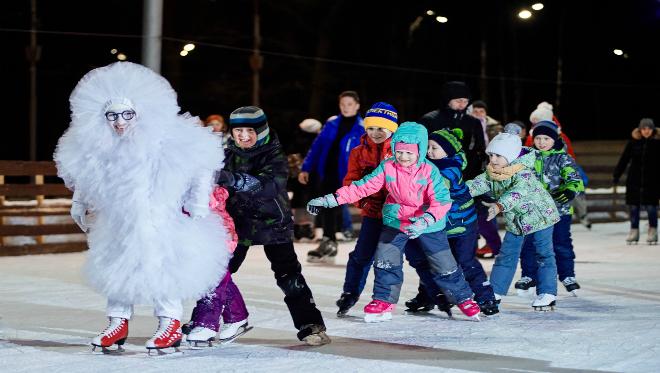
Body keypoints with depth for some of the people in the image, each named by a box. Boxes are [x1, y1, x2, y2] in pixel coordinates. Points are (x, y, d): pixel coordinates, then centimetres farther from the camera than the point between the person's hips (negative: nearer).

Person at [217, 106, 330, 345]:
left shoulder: (274, 156, -15)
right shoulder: (228, 154, -1)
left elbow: (268, 184, -33)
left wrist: (234, 179, -47)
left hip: (272, 222, -3)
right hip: (238, 222, 3)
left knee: (289, 275, -8)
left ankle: (310, 325, -3)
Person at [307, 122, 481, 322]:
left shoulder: (429, 171, -21)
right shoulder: (387, 167, -13)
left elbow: (442, 201, -25)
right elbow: (363, 186, -12)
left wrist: (424, 221, -42)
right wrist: (331, 199, -18)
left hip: (429, 224, -2)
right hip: (396, 221, 2)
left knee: (444, 265, 3)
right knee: (385, 260, -6)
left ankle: (463, 298, 23)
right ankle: (384, 302, 11)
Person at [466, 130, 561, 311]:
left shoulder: (523, 173, -30)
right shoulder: (491, 174, -7)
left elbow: (518, 192, -46)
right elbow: (477, 184, -17)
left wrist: (499, 206, -60)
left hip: (539, 215, -6)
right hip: (515, 221, 7)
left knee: (544, 255, 0)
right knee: (506, 255, 8)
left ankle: (547, 293, 6)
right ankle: (495, 291, 13)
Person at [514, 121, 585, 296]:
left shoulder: (563, 159, -5)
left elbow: (575, 180, -17)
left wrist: (569, 191, -34)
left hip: (559, 209, -3)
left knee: (561, 244, 3)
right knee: (528, 244, 6)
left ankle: (568, 276, 17)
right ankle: (528, 276, 20)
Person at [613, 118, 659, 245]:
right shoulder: (633, 142, -1)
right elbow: (624, 159, 3)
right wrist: (616, 175, 1)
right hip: (634, 180, 2)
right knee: (634, 207, 6)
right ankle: (634, 232, 15)